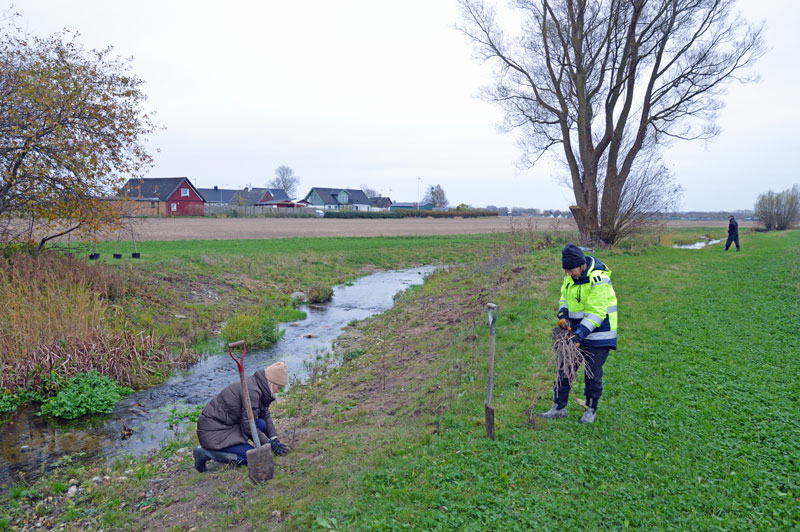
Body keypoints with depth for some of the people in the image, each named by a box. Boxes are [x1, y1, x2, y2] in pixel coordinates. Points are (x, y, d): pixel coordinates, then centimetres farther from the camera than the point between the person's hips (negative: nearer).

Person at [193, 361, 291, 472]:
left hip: (227, 425, 10)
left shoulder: (259, 388, 6)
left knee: (261, 424, -5)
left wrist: (275, 440, 3)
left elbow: (265, 415, 12)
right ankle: (206, 452, -8)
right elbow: (249, 427, -19)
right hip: (213, 432, -10)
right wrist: (270, 445, -10)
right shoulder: (252, 391, -23)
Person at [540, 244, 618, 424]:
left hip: (598, 334, -7)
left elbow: (596, 313, -25)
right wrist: (563, 314, -11)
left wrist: (580, 334, -29)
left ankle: (591, 410, 23)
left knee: (593, 373, 4)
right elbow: (564, 297, 10)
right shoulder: (570, 276, 1)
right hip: (576, 330, 7)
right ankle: (559, 407, 19)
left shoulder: (598, 279, -24)